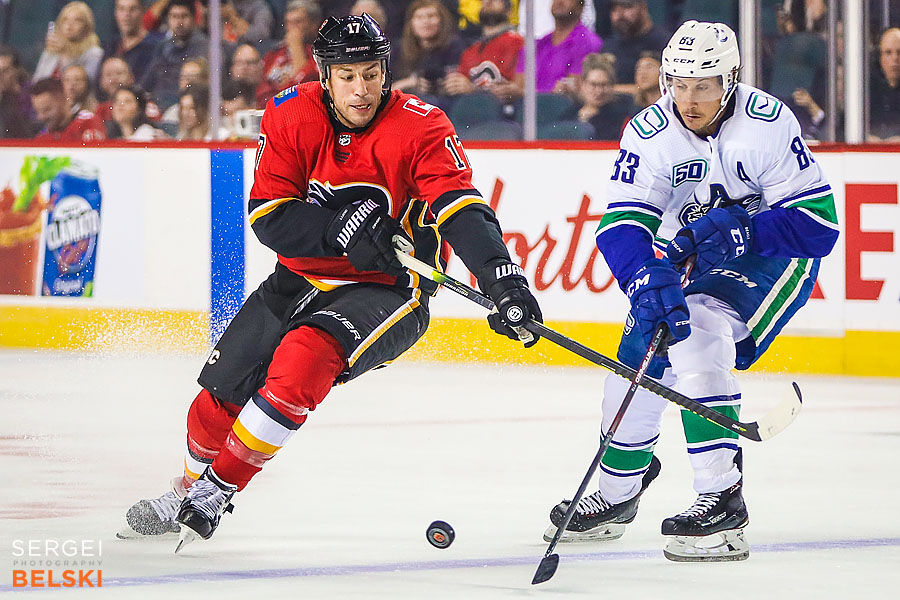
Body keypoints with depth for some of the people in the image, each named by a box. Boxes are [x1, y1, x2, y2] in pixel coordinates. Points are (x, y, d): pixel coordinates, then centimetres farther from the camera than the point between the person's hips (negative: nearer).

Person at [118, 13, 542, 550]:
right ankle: (188, 489, 36)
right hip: (301, 279, 4)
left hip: (388, 290, -4)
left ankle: (217, 490, -14)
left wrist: (504, 281, -44)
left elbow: (462, 210, -28)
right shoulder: (292, 116, -9)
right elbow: (268, 218, -14)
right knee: (221, 395, 5)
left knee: (302, 360, -30)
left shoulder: (421, 128, -18)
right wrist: (339, 229, -31)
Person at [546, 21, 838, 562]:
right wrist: (650, 284, -41)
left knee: (696, 343, -27)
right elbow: (622, 224, -23)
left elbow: (819, 222, -25)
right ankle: (618, 494, 23)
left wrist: (736, 230, -35)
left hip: (773, 255, -5)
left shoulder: (768, 123, -25)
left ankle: (723, 502, -27)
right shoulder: (651, 132, -14)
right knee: (639, 357, -1)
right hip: (688, 258, 5)